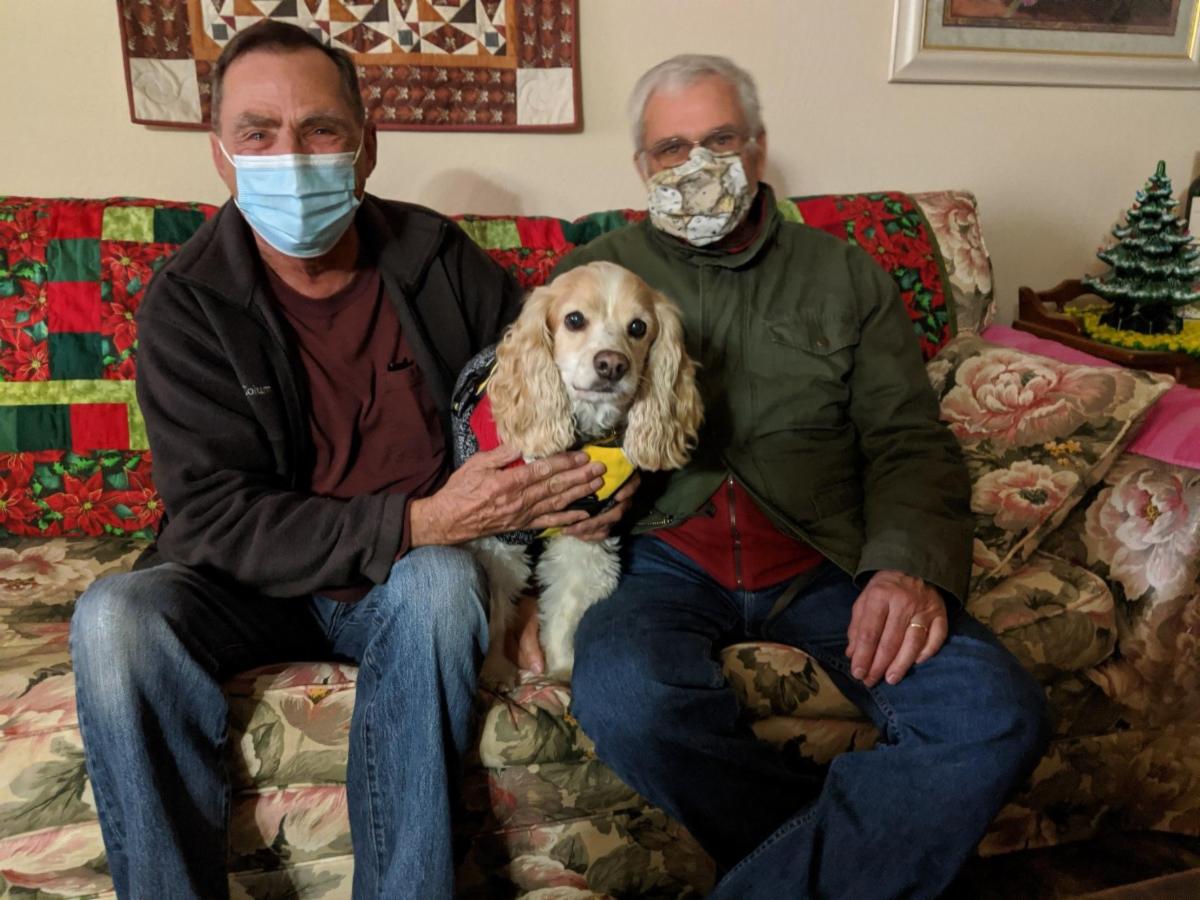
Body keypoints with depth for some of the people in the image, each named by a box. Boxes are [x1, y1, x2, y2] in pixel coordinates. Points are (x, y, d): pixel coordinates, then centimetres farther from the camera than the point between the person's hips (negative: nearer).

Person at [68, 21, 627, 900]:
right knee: (114, 617, -27)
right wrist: (417, 520, -28)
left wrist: (577, 487, -15)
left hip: (414, 575, 1)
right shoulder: (186, 303, -9)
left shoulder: (436, 256, -4)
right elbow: (215, 518, -16)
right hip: (255, 586, 0)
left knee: (442, 581, -32)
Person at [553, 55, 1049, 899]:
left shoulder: (846, 276, 15)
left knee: (997, 716, -24)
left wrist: (913, 563, -13)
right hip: (668, 558, 0)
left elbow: (910, 442, 7)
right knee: (624, 693, -34)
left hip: (824, 557, 2)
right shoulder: (597, 273, 13)